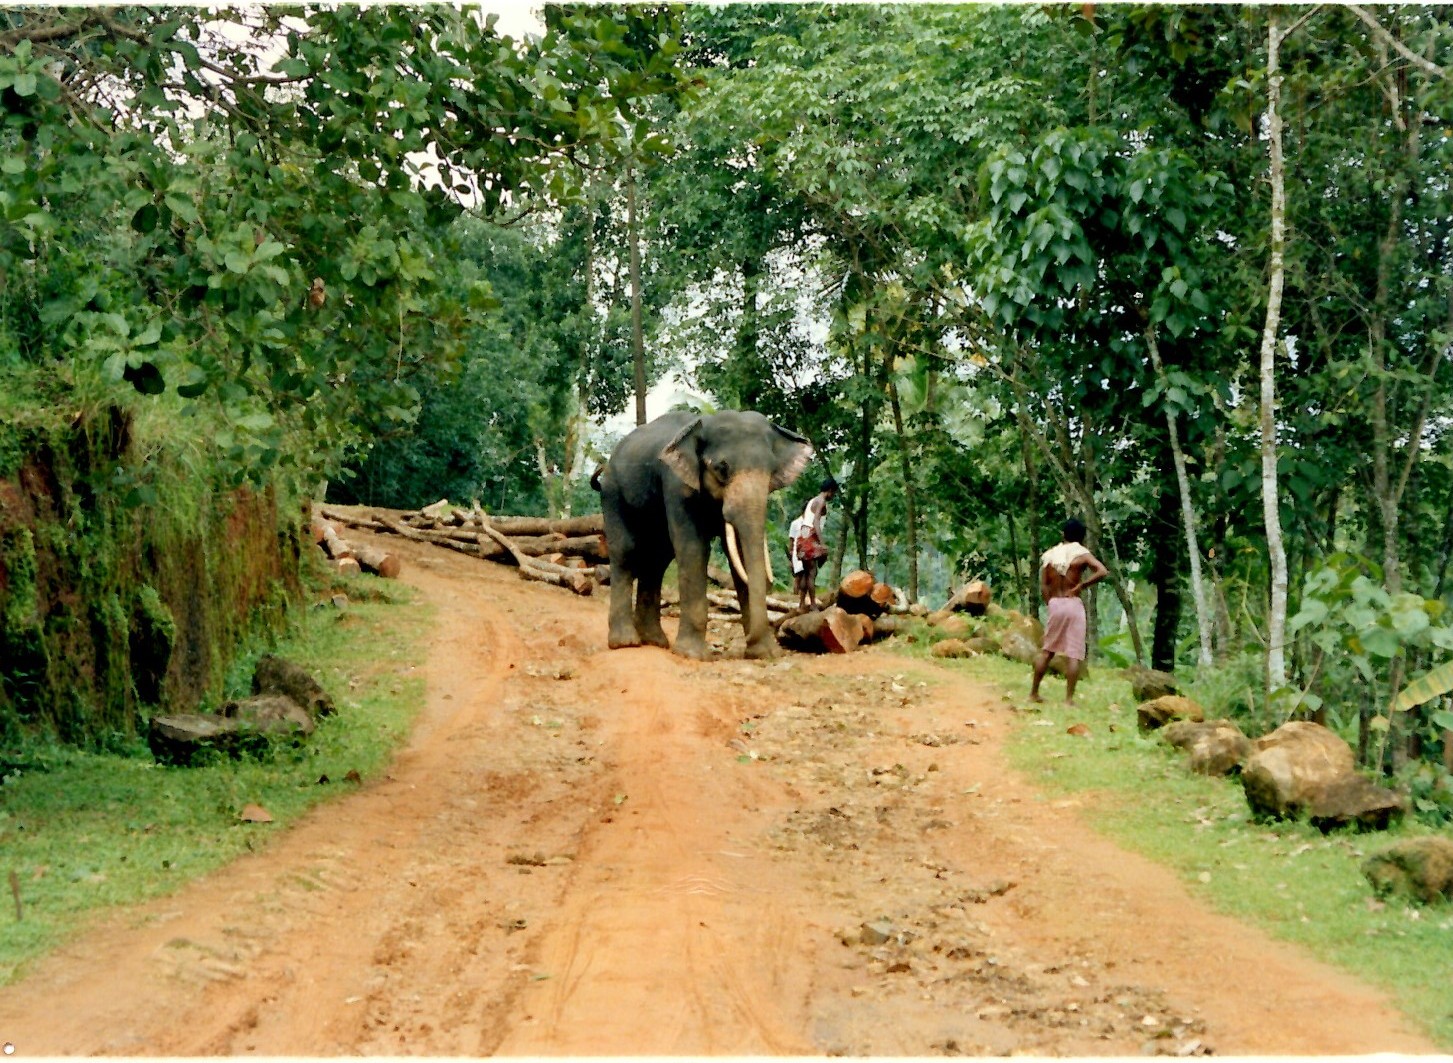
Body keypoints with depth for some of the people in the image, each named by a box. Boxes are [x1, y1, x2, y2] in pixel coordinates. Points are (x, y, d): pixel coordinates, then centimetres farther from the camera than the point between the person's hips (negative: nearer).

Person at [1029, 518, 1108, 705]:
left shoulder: (1050, 554, 7)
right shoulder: (1082, 554, -4)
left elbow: (1044, 586, 4)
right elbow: (1103, 572, -19)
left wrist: (1051, 604, 11)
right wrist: (1080, 586, -12)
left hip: (1054, 604, 4)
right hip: (1073, 604, -4)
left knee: (1047, 650, 17)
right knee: (1074, 654, -2)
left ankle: (1034, 693, 19)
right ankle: (1069, 698, -6)